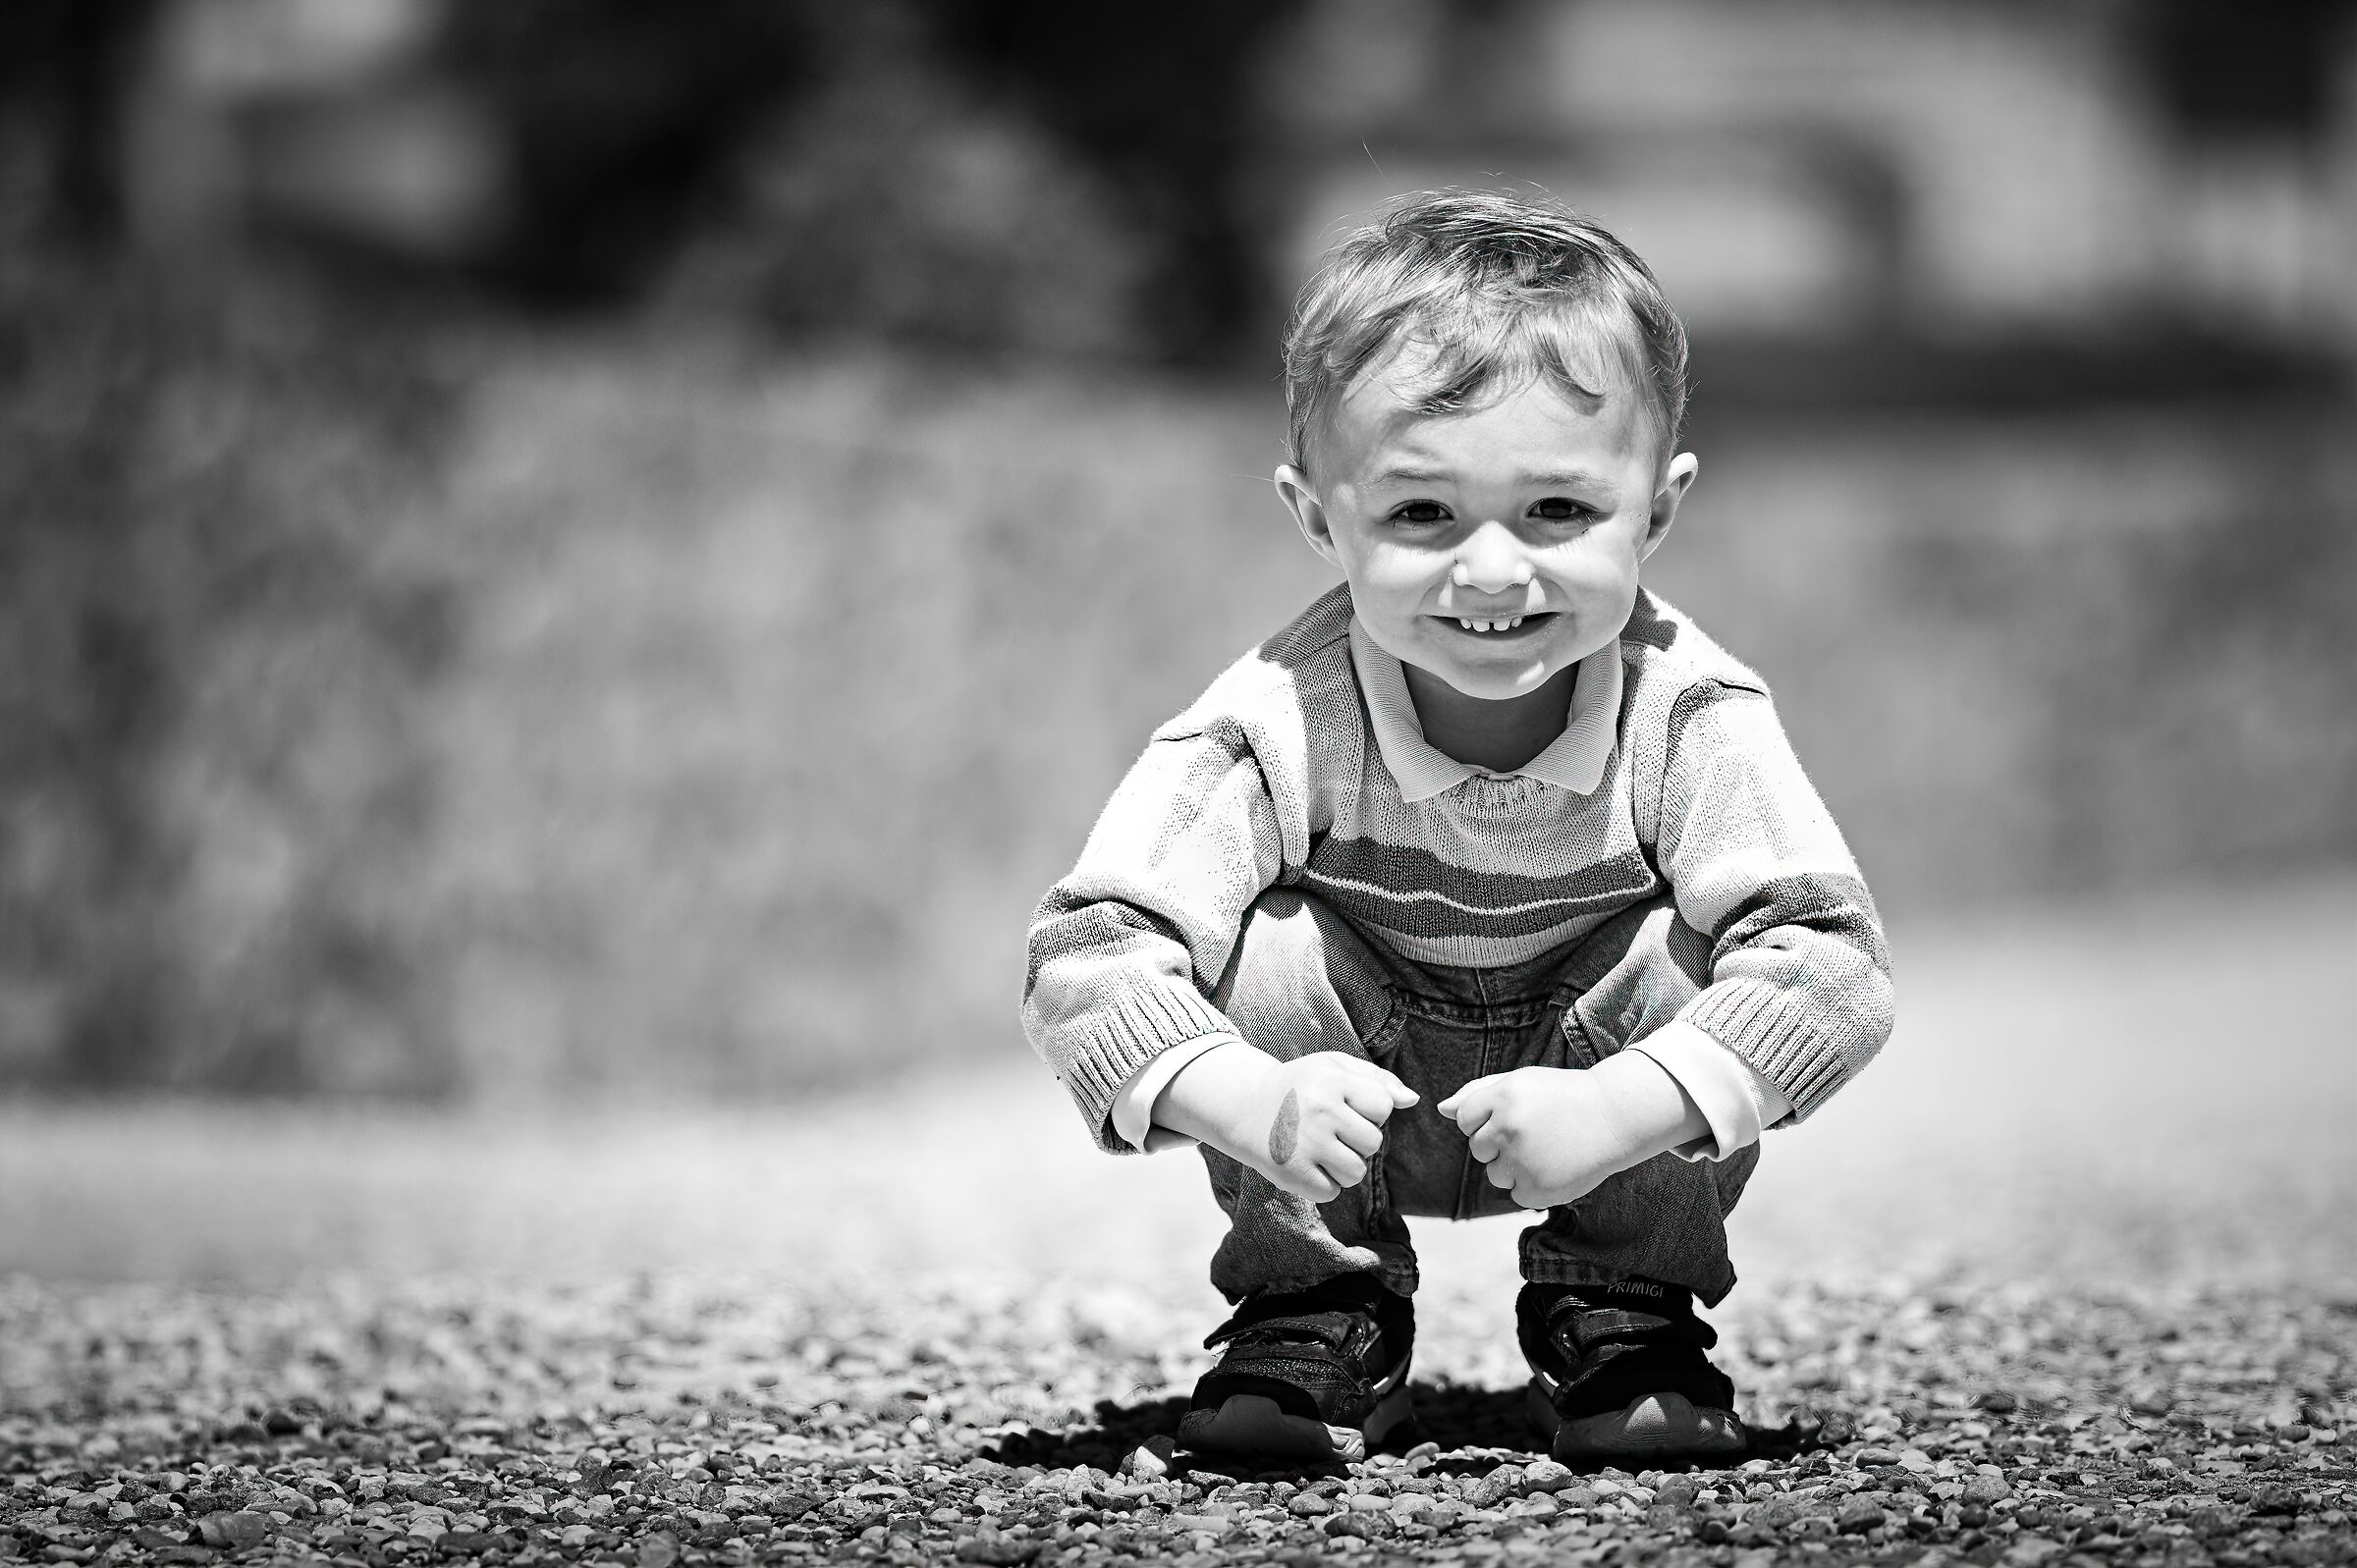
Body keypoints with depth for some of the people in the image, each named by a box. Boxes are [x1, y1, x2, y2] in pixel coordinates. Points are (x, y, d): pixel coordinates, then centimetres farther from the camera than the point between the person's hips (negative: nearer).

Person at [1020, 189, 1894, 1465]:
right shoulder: (1275, 726, -29)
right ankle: (1313, 1301, -5)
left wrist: (1617, 1112, -47)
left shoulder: (1691, 717, -27)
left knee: (1688, 963, -27)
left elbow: (1833, 965, -35)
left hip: (1587, 1081, 0)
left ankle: (1628, 1311, -4)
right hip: (1356, 1099, 0)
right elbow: (1085, 955, -33)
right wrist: (1255, 1107, -50)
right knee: (1271, 952, -28)